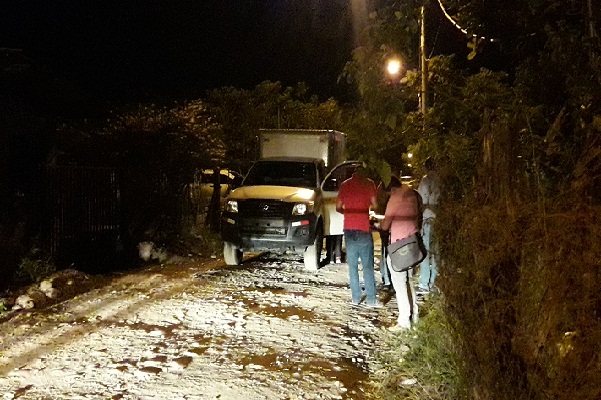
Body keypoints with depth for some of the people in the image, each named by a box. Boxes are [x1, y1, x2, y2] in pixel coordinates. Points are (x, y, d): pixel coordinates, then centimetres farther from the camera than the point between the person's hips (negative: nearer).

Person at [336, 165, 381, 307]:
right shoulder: (368, 183, -2)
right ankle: (371, 299, 0)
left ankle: (356, 297, 11)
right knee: (368, 265, 1)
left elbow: (338, 207, 9)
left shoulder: (345, 184, 8)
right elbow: (375, 205, -6)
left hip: (349, 229, 3)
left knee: (352, 265, 10)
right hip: (363, 228, -3)